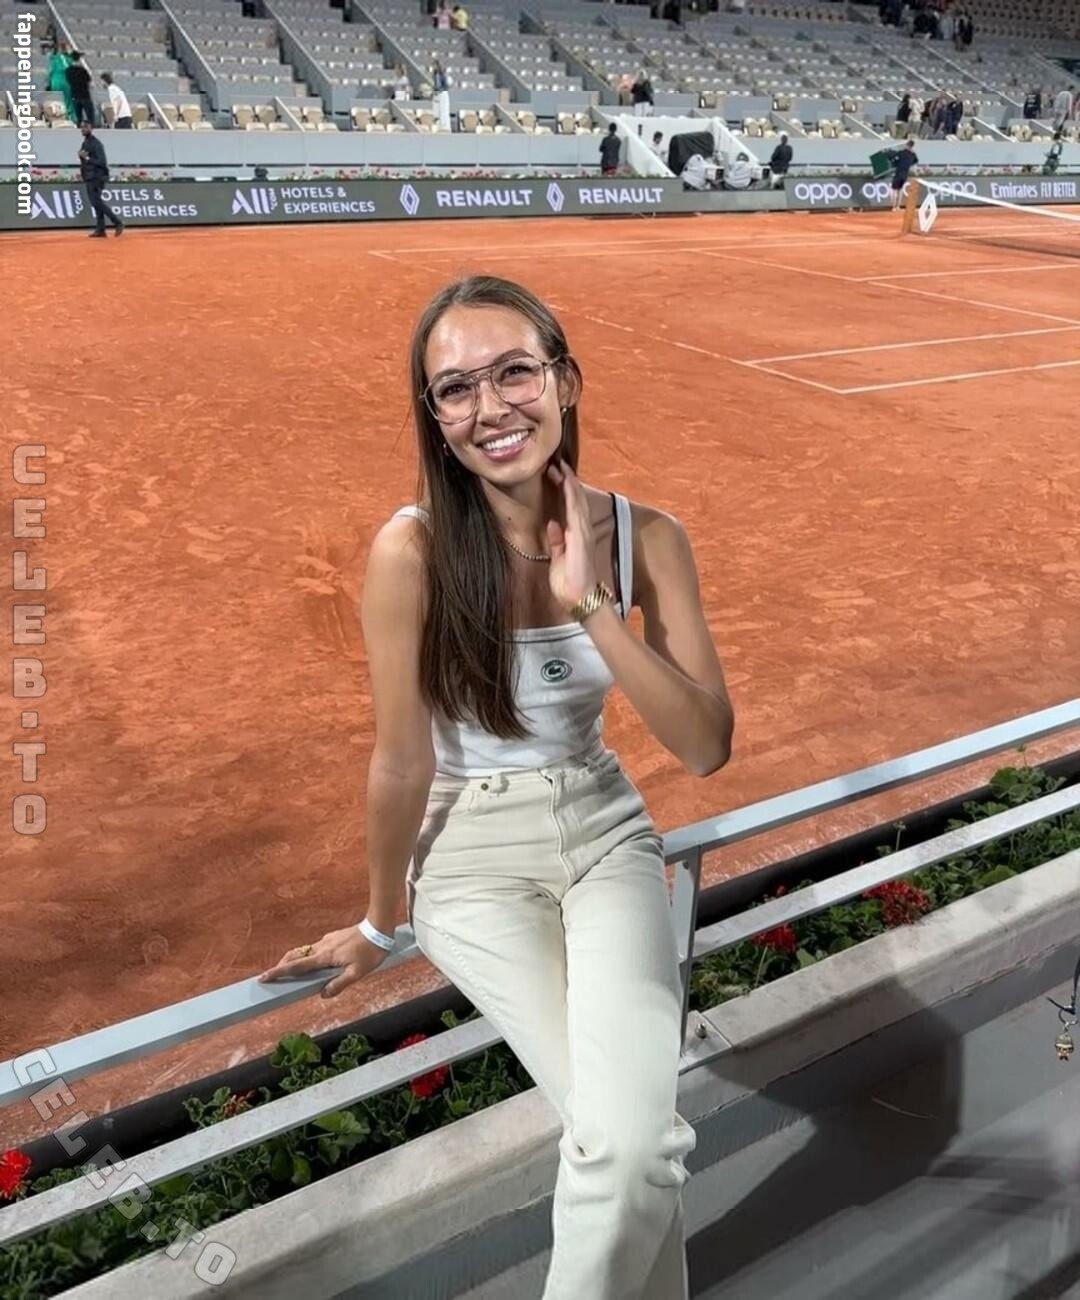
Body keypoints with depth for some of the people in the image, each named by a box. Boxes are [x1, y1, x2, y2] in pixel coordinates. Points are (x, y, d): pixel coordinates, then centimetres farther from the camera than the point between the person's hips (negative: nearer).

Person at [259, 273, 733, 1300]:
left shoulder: (645, 537, -10)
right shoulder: (413, 551, -19)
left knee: (631, 1146, -18)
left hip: (607, 834, 3)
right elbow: (402, 763, -11)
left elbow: (707, 748, -14)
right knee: (631, 1145, -16)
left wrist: (591, 604, -24)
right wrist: (380, 925, 3)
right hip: (473, 856, -2)